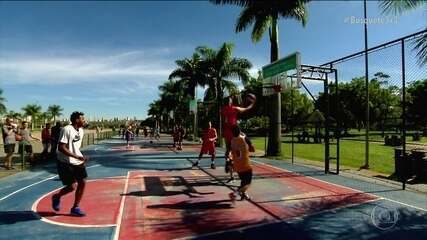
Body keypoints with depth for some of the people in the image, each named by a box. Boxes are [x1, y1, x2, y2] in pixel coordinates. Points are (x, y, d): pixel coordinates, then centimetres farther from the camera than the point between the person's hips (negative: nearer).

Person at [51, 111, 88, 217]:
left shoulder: (81, 130, 6)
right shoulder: (66, 130, -20)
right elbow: (61, 148, -25)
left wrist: (81, 158, 14)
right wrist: (77, 156, -30)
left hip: (77, 162, 8)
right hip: (66, 163, -8)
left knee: (82, 183, 3)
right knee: (71, 186, -5)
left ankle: (75, 208, 16)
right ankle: (56, 197, 28)